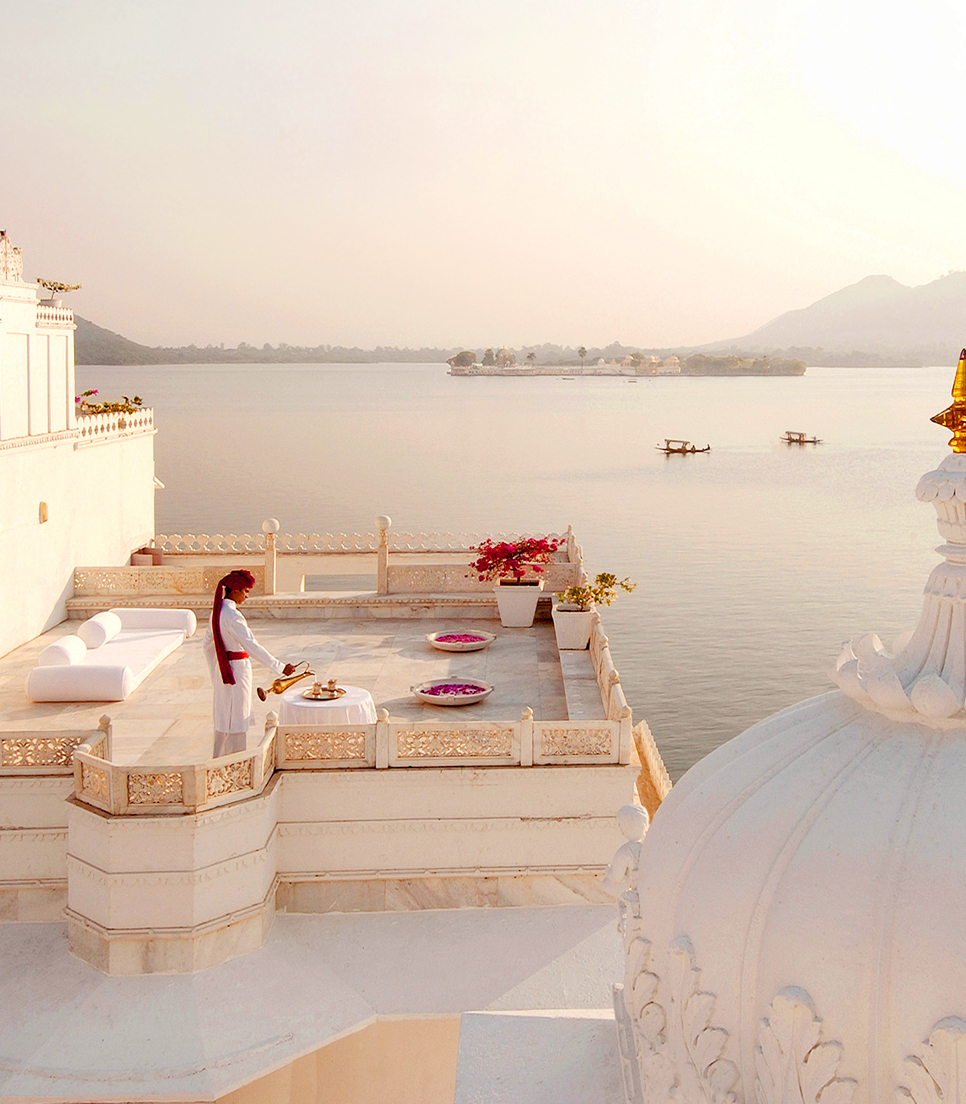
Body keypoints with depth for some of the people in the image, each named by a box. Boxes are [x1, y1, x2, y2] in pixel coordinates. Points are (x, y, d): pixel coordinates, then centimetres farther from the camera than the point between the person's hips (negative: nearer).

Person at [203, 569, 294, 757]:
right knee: (237, 721, 1)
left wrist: (215, 673, 22)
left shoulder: (217, 611, 6)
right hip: (237, 669, -9)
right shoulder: (232, 615, -22)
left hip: (222, 670, 9)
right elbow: (252, 646, -25)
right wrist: (280, 667, -23)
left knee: (223, 719, 18)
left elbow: (208, 645, 14)